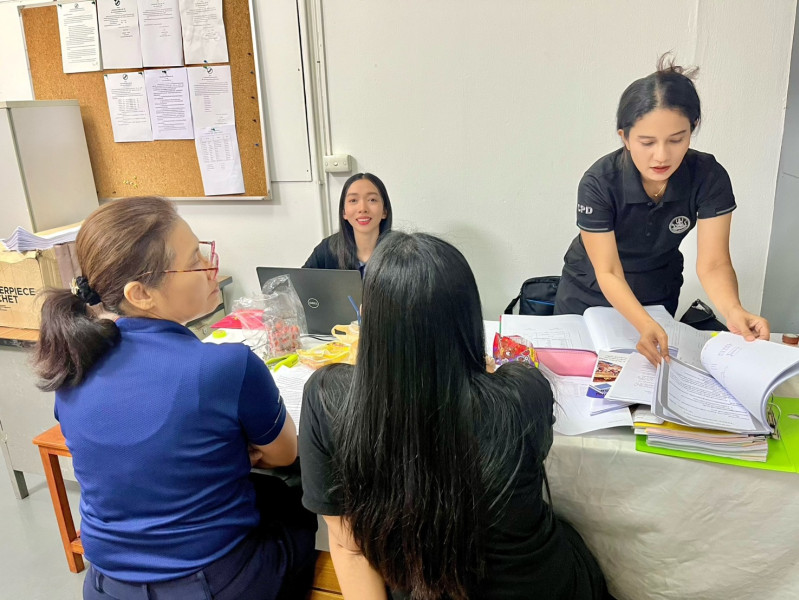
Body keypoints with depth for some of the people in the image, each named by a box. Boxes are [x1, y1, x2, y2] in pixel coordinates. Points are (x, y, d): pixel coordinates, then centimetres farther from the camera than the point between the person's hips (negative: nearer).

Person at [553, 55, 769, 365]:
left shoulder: (709, 178, -22)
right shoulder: (598, 183, -29)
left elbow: (712, 263, -23)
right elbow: (608, 273, -29)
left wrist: (733, 311, -45)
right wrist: (645, 325, -46)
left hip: (659, 296, 2)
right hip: (590, 294, -2)